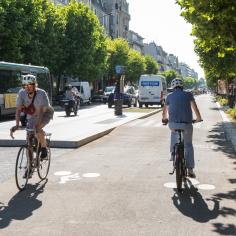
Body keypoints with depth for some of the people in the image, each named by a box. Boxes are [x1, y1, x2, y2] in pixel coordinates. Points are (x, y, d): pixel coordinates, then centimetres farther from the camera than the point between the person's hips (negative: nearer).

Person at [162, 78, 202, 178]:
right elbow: (195, 107, 3)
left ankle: (173, 153, 23)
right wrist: (198, 118, 20)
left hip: (173, 123, 1)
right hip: (187, 124, -1)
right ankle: (190, 170, 10)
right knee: (188, 145, 15)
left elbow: (165, 110, 21)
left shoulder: (169, 96, 11)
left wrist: (164, 119, 40)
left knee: (174, 132, 37)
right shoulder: (188, 94, 6)